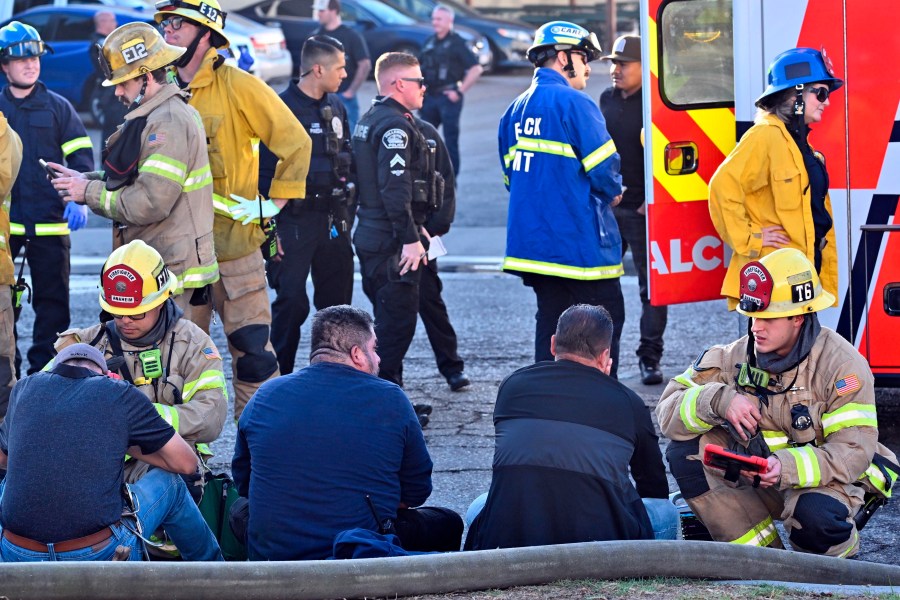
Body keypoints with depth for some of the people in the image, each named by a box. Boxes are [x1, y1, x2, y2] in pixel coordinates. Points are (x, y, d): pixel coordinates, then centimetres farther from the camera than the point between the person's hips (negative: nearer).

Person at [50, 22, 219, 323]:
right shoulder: (155, 116, 17)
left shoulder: (168, 123, -18)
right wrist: (87, 179, 7)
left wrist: (91, 193, -12)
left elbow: (151, 203, -23)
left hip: (169, 269, -11)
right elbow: (138, 181, 20)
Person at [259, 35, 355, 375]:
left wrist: (348, 213, 15)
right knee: (291, 302, -5)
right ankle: (279, 380, 3)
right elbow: (266, 171, -12)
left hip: (333, 220, 7)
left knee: (337, 302, 9)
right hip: (295, 222, -7)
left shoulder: (335, 106, 12)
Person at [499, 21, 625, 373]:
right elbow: (604, 169, -14)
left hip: (532, 238, 8)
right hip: (581, 243, -8)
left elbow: (511, 176, 18)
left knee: (550, 323, 12)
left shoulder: (516, 110, 12)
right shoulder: (573, 103, -13)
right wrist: (613, 193, 7)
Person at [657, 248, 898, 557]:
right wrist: (719, 400, -32)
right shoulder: (738, 357, -6)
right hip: (758, 477, 5)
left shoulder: (841, 364, -19)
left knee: (814, 515, -39)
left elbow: (853, 452, -25)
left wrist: (786, 467, -40)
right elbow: (668, 411, -11)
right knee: (687, 451, -15)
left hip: (827, 479, -5)